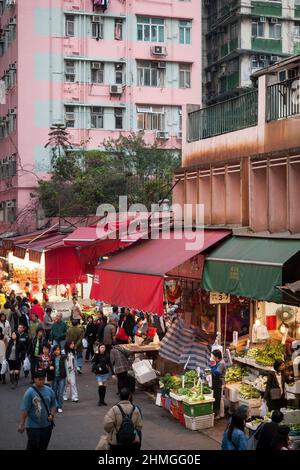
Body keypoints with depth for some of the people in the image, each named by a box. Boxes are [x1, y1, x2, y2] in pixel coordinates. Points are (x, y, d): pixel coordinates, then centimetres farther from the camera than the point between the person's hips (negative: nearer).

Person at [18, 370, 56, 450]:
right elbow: (24, 410, -13)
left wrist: (52, 415, -5)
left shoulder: (50, 391, 1)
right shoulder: (29, 393, -14)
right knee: (33, 447, -4)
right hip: (33, 426, -5)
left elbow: (53, 405, 13)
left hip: (46, 425, 5)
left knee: (43, 447, 14)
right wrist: (21, 424, -14)